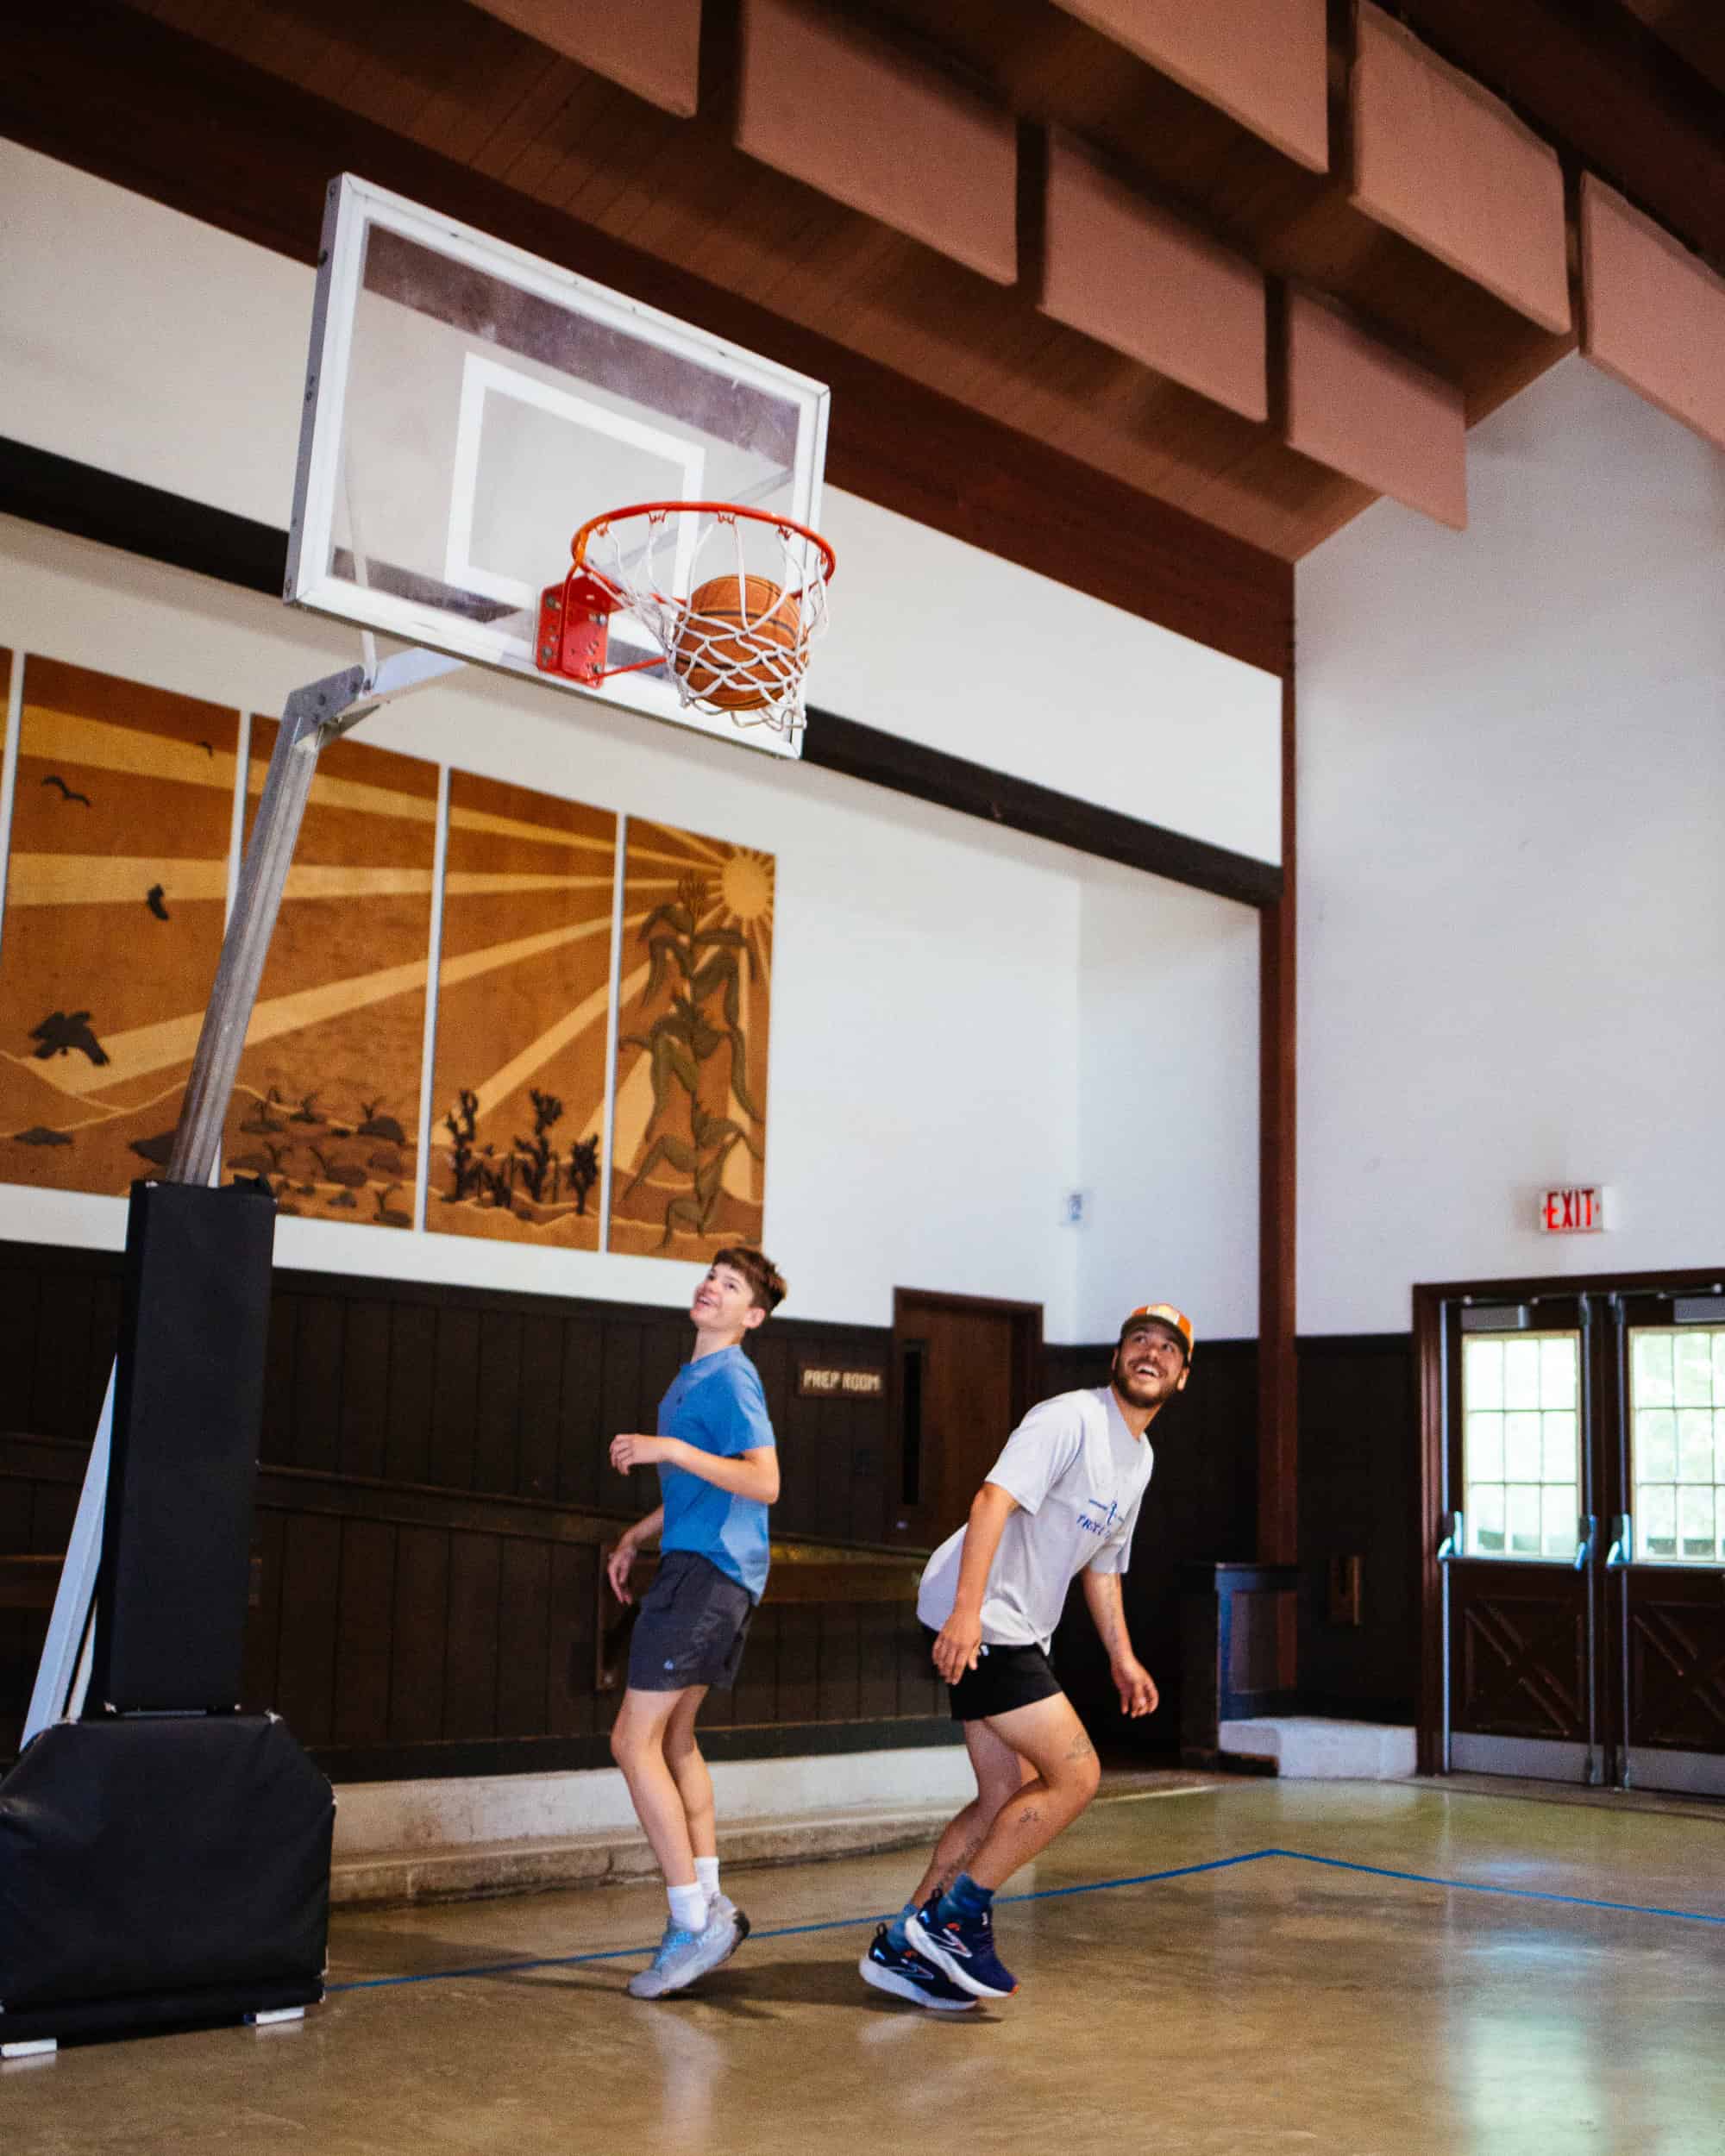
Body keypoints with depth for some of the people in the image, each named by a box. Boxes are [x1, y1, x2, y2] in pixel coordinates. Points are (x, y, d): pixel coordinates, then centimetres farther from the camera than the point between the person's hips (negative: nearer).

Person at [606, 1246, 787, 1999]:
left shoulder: (730, 1379, -12)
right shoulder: (692, 1376, 19)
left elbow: (763, 1483, -22)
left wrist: (669, 1449, -25)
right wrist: (636, 1535, 26)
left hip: (708, 1569, -10)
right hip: (696, 1565, 10)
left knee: (635, 1740, -10)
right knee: (672, 1735, 15)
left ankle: (693, 1920, -8)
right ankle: (709, 1902, 19)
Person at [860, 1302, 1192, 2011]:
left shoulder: (1139, 1457, 17)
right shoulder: (1071, 1418, -13)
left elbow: (1101, 1562, 28)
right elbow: (994, 1499, -25)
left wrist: (1122, 1657, 24)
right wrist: (968, 1609, -35)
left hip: (1016, 1631, 10)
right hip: (976, 1620, -10)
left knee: (1008, 1797, 10)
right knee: (1076, 1774, -10)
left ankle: (905, 1948, 17)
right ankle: (954, 1918, -1)